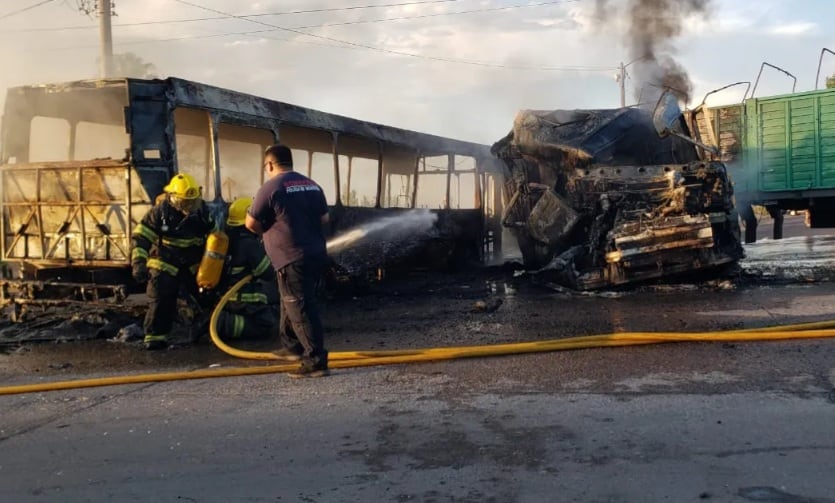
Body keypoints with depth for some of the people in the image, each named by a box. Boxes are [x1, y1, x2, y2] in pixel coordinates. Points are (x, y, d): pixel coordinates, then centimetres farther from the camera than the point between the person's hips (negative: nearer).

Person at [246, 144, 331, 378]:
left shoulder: (270, 187, -10)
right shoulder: (313, 185, 11)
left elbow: (251, 223, -5)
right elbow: (324, 218, 18)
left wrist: (267, 231, 15)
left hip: (293, 259, -8)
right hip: (316, 255, 8)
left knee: (301, 310, -6)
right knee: (292, 302, 25)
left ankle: (316, 361, -8)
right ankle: (291, 345, 36)